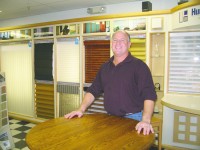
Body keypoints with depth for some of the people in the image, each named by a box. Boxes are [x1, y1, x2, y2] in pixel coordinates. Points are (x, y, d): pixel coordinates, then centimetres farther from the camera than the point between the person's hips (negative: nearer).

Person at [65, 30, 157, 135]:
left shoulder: (138, 66, -9)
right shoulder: (105, 67, 9)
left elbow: (149, 95, -17)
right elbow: (93, 90, 11)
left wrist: (146, 120, -30)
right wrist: (81, 109, -1)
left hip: (133, 119, -4)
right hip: (110, 118, 5)